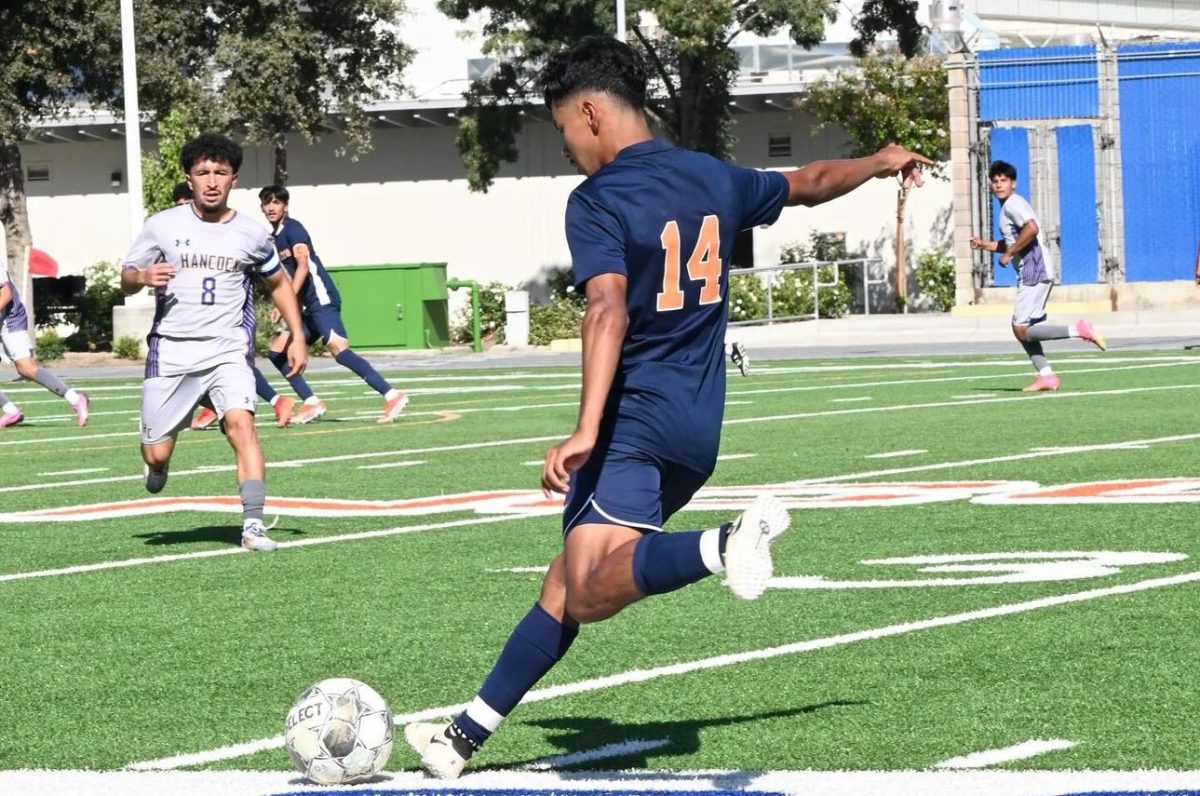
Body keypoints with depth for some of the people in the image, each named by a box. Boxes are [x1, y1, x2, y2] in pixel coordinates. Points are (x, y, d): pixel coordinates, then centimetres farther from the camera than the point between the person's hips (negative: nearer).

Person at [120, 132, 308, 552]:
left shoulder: (252, 234, 2)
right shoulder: (162, 226, 0)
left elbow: (278, 283, 18)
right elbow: (125, 281, 8)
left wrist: (297, 337, 10)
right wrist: (143, 277, -16)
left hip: (228, 349, 0)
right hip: (171, 351, 0)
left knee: (241, 423, -25)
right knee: (156, 454, 2)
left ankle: (253, 525, -26)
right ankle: (158, 470, 41)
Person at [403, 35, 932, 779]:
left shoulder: (597, 201, -10)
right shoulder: (714, 179, 11)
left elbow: (609, 308, -25)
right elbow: (810, 182, 29)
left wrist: (588, 428, -33)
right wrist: (882, 162, 49)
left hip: (637, 418, -8)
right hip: (700, 431, 8)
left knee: (591, 592, -22)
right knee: (567, 584, 13)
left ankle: (728, 542, -43)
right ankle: (469, 733, 18)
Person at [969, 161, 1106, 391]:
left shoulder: (1013, 204, -10)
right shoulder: (1009, 206, 22)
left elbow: (1032, 228, -28)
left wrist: (1008, 254, -19)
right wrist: (986, 245, 23)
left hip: (1034, 272, -10)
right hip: (1032, 274, 10)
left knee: (1022, 331, -12)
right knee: (1022, 329, 12)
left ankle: (1079, 330, -15)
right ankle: (1046, 375, 8)